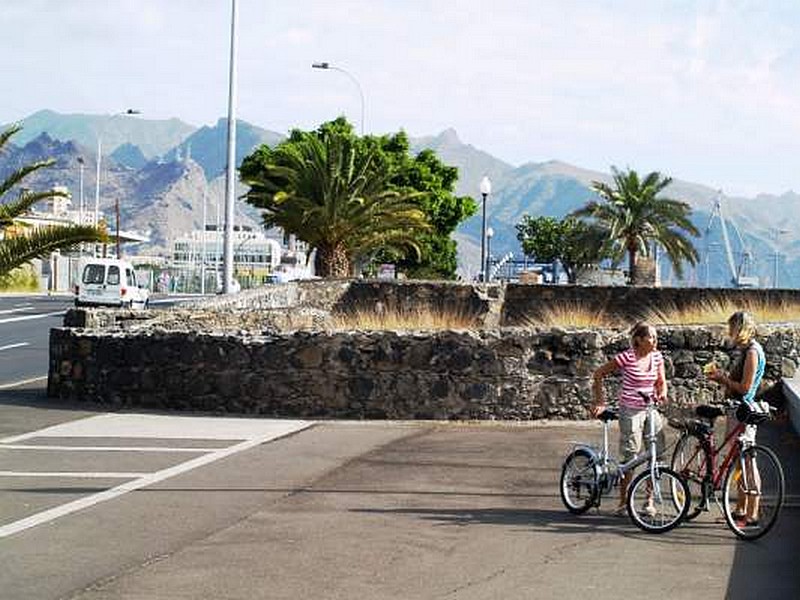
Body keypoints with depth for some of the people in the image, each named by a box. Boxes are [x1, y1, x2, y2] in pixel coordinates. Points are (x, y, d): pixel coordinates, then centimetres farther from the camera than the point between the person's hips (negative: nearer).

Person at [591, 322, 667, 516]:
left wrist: (662, 394, -8)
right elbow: (599, 374, -4)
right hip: (631, 411, -5)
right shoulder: (627, 357, -12)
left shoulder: (657, 357, 3)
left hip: (652, 410, 5)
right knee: (630, 457, -4)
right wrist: (599, 402, -5)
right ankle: (623, 503, 7)